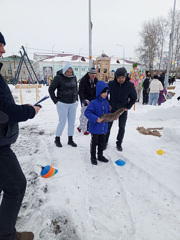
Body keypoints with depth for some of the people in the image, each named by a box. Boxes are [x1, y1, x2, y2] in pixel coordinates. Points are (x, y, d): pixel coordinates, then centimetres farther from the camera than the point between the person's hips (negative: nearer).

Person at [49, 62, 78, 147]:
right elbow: (51, 89, -3)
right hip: (62, 104, -5)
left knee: (72, 122, 8)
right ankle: (57, 139, 19)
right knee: (62, 122, 0)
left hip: (73, 104, 5)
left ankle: (70, 140, 22)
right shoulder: (58, 77, -9)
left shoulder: (74, 77, 5)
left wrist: (76, 99, 12)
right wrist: (55, 101, -6)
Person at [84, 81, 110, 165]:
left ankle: (100, 155, 38)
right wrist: (96, 119, -30)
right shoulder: (93, 103, -19)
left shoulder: (106, 102, 4)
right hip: (95, 128, -6)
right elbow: (87, 112, -22)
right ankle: (93, 157, 27)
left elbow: (108, 113, 14)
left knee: (101, 142, 20)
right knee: (94, 142, 9)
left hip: (103, 128, 7)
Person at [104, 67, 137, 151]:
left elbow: (134, 98, 3)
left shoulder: (130, 85, -12)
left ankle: (119, 143, 27)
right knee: (108, 126, 8)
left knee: (122, 127, 10)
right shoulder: (111, 84, -13)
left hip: (123, 110, 1)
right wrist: (108, 104, -2)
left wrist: (128, 107, -4)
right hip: (112, 109, 0)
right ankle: (105, 142, 26)